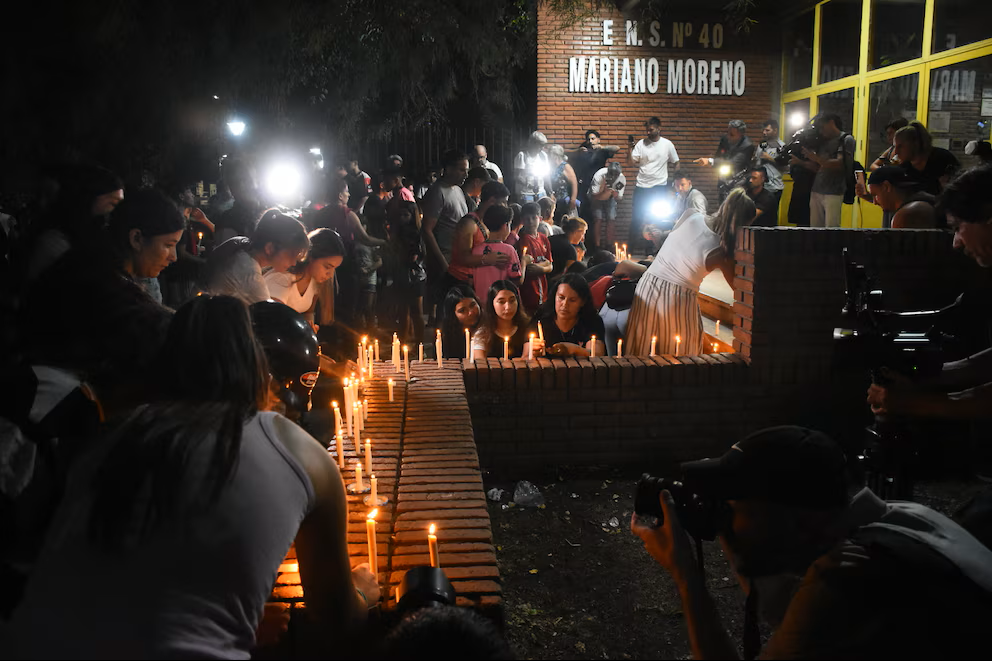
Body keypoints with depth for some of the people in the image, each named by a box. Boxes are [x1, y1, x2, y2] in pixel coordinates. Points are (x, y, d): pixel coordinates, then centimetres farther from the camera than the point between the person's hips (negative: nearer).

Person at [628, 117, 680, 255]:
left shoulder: (667, 144, 0)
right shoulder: (641, 144, 0)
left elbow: (675, 163, 9)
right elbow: (631, 162, -4)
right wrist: (630, 149, -19)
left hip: (660, 187, 0)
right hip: (642, 186, 0)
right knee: (637, 217, 2)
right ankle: (632, 246, 11)